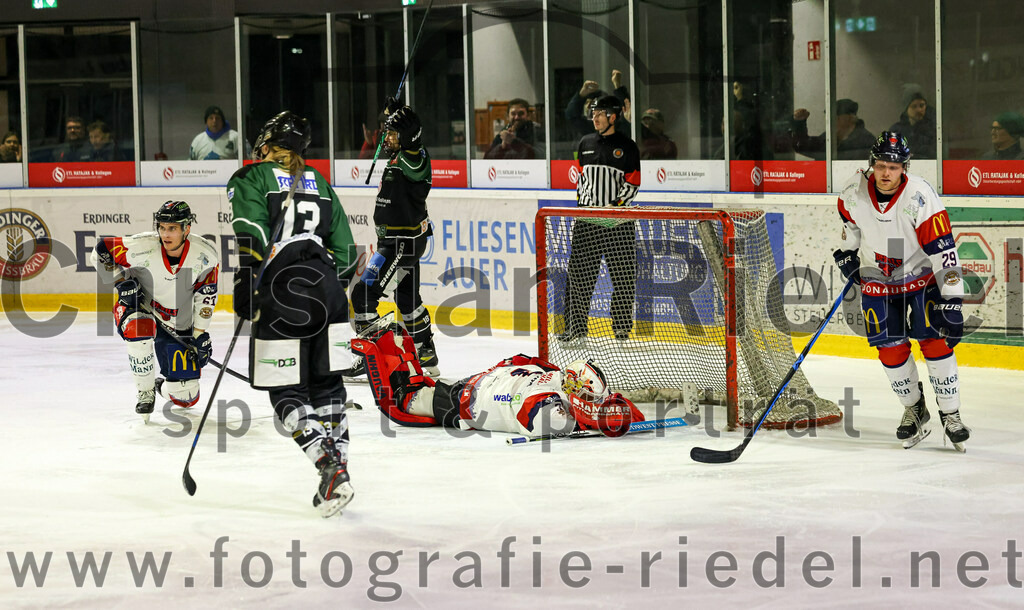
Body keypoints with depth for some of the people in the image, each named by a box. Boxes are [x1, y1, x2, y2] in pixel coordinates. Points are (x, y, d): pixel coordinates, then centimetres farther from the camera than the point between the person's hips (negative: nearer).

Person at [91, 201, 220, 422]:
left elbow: (206, 294, -8)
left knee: (187, 396, -2)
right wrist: (122, 282, -22)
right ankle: (145, 393, -18)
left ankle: (163, 387, 38)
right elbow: (101, 250, -15)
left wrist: (200, 333, -10)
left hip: (178, 324, 2)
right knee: (140, 328, -41)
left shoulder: (205, 254, -19)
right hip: (137, 306, -2)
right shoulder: (143, 247, -27)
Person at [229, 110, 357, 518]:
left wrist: (245, 287, -7)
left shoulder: (250, 178, 5)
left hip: (283, 294, -6)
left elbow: (252, 235, -11)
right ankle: (338, 464, 13)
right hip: (327, 291, 6)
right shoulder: (318, 182, 22)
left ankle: (330, 468, -15)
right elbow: (344, 248, 19)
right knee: (325, 383, 15)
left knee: (286, 391, -1)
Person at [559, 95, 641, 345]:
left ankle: (622, 328, 9)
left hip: (618, 220, -4)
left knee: (623, 275, -1)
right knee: (580, 272, -1)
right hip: (587, 218, 4)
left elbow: (632, 183, -4)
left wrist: (615, 204, -15)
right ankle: (576, 327, 2)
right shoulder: (585, 144, 14)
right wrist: (580, 204, 13)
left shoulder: (626, 146, 0)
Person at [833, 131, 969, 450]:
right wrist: (847, 252, 10)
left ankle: (950, 415, 3)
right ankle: (914, 409, 21)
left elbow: (944, 252, -29)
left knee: (935, 342, -10)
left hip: (922, 276, -3)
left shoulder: (921, 198, -28)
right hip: (877, 279, 3)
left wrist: (952, 303, -32)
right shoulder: (854, 192, -18)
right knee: (891, 350, 0)